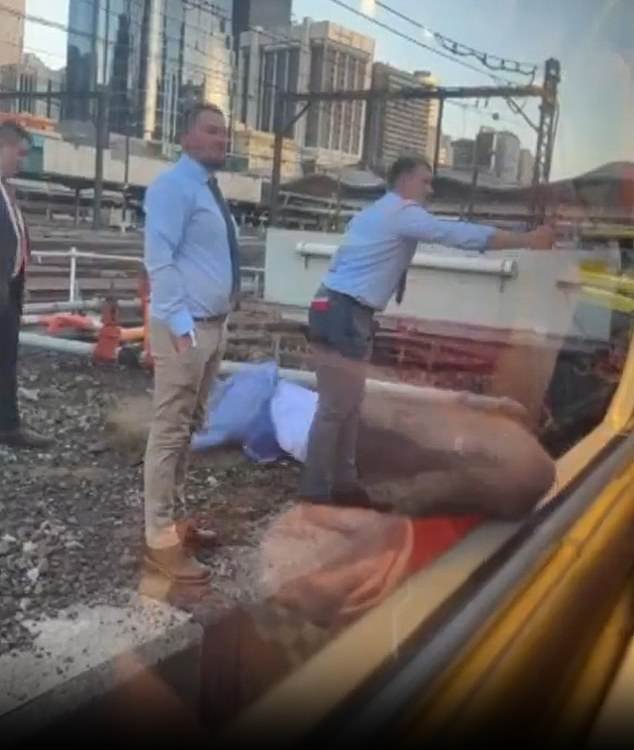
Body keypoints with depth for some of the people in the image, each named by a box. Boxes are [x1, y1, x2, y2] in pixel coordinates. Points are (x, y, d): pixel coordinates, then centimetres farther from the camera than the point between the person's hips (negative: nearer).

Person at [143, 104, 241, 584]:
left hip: (213, 323, 10)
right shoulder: (174, 187, -11)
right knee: (171, 430, -4)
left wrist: (225, 304, 17)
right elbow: (160, 260, -20)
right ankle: (160, 539, 5)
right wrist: (181, 322, -25)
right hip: (185, 326, -9)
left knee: (190, 428, 16)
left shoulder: (210, 189, 16)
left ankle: (173, 518, 29)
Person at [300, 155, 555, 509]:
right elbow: (459, 234, -14)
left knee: (350, 404, 14)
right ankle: (316, 489, 4)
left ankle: (344, 483, 21)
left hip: (341, 310, 11)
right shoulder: (404, 212, -8)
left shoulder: (373, 214, 22)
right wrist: (527, 240, -10)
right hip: (344, 314, -11)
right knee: (336, 406, -5)